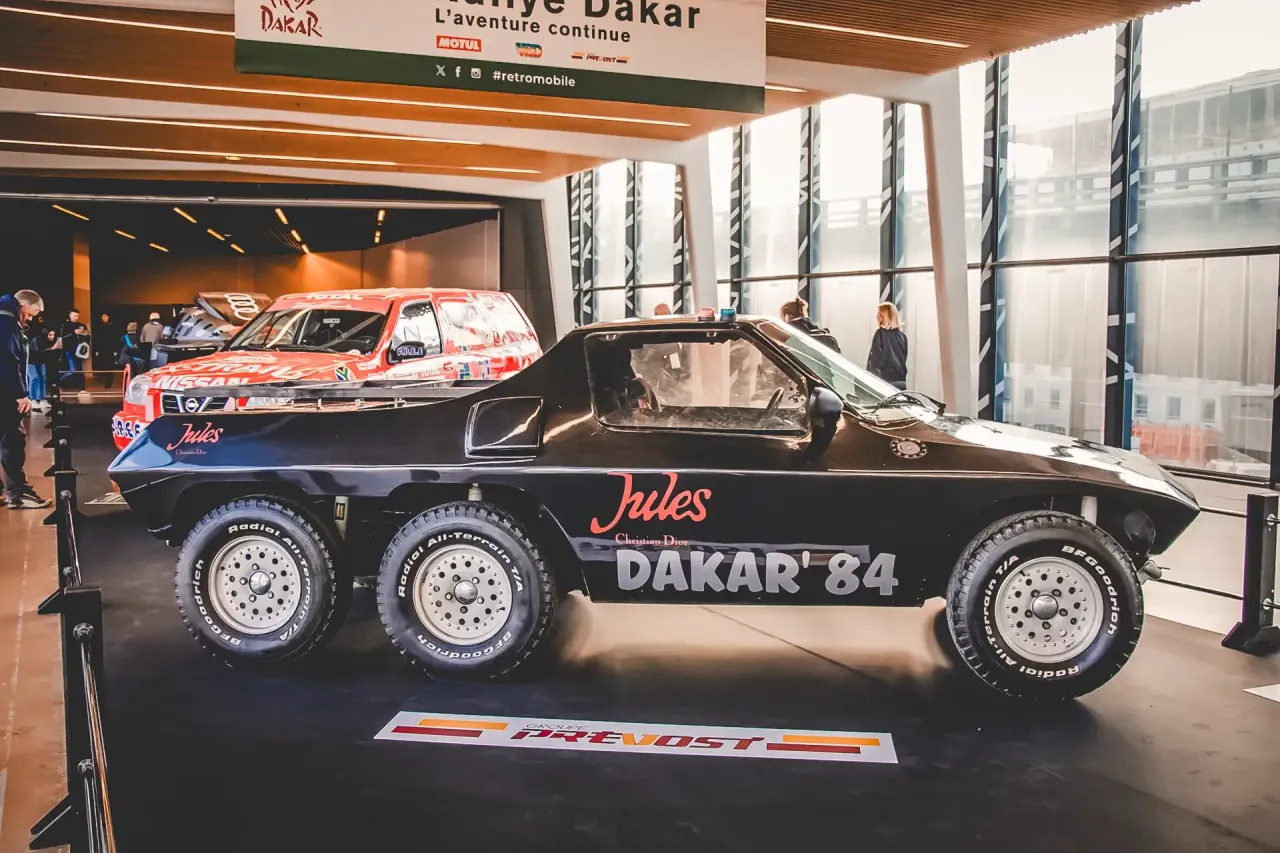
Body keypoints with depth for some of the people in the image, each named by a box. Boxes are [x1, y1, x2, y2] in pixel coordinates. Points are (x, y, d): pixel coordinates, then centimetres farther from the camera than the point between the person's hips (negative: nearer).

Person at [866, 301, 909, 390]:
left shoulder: (880, 334, -9)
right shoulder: (902, 335, 9)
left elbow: (876, 359, -11)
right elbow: (903, 358, 15)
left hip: (884, 380, -5)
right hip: (900, 381, 5)